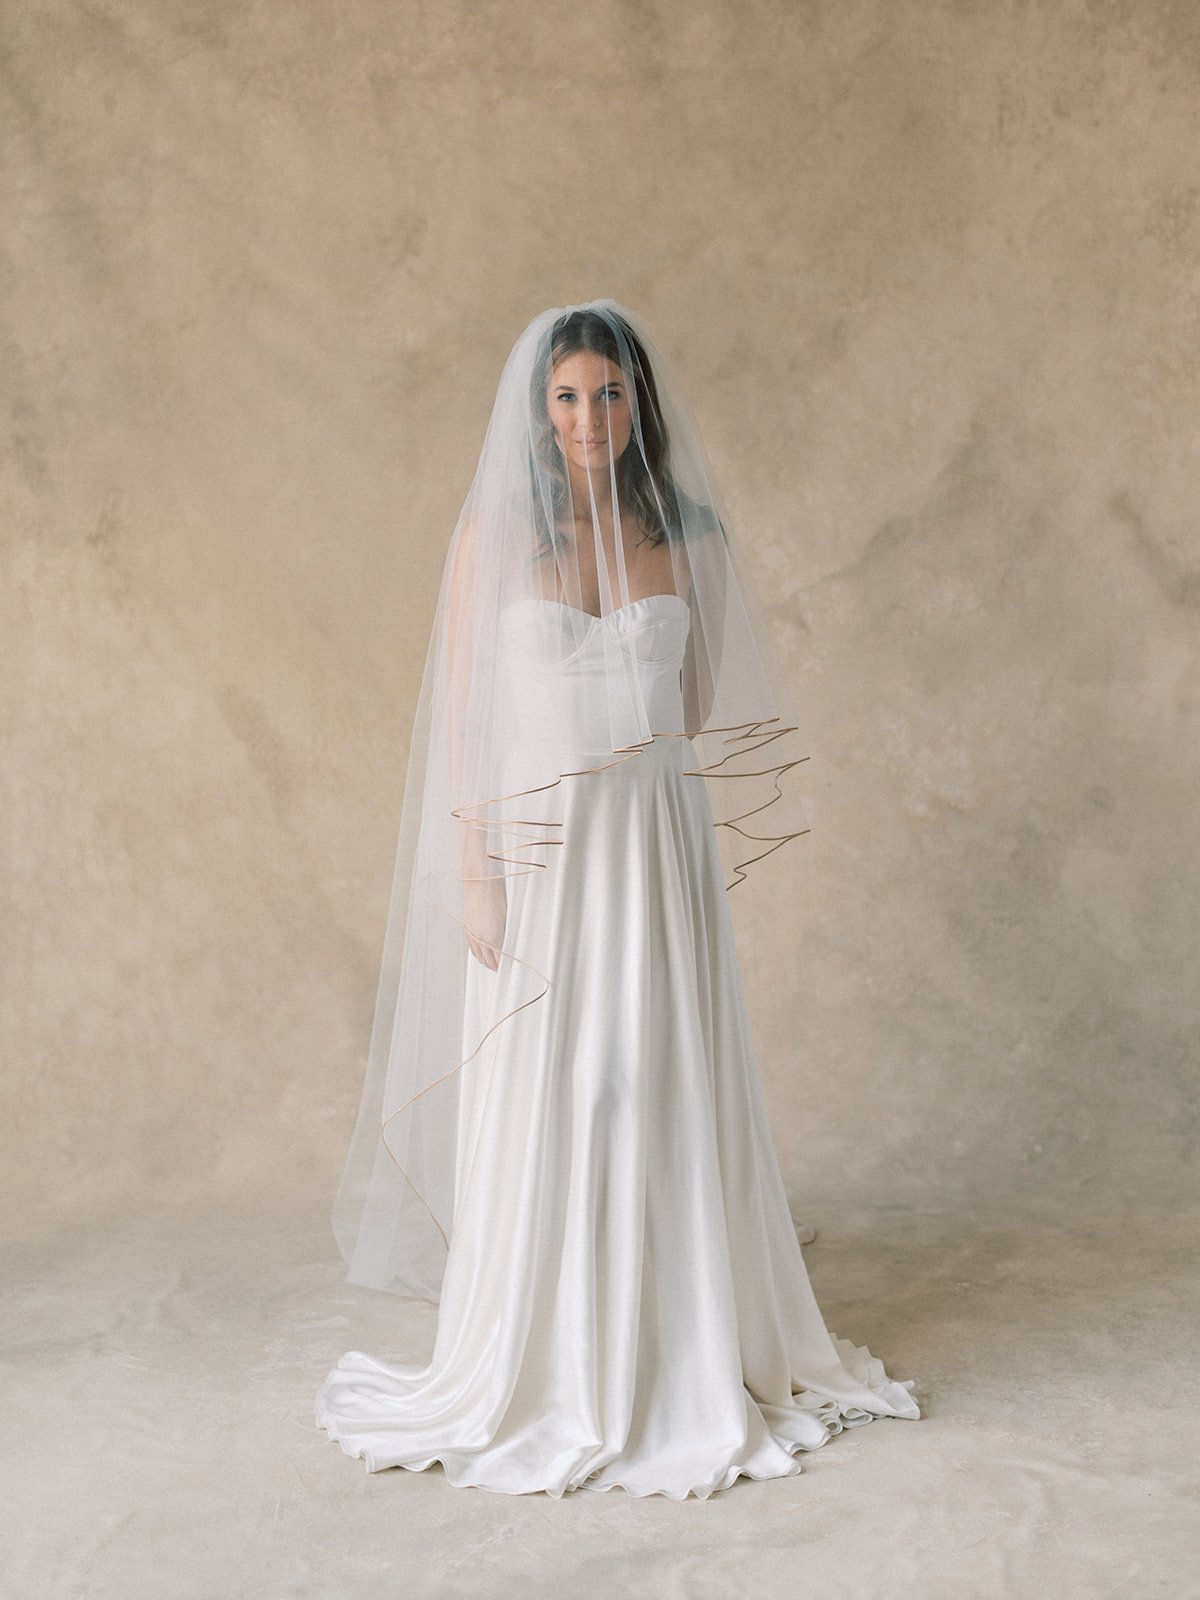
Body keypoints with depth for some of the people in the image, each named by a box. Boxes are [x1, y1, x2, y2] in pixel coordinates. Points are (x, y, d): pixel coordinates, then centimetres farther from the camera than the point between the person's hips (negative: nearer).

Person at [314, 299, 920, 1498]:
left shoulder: (680, 535, 5)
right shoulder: (495, 533, -2)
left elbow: (701, 704, 11)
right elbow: (461, 715, -3)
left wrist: (698, 854, 6)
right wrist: (474, 874, -8)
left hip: (661, 847, 2)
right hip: (542, 852, -2)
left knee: (666, 1095, 7)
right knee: (541, 1107, 4)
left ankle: (681, 1355, 22)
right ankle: (543, 1369, 20)